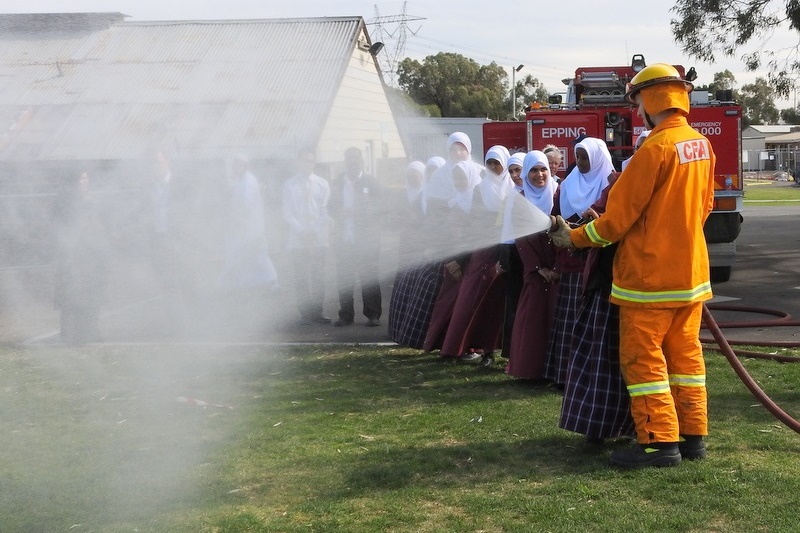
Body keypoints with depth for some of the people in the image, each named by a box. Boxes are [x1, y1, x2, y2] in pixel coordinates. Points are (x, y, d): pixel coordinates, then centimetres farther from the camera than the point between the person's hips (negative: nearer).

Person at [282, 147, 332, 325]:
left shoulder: (322, 184, 9)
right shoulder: (290, 184, 6)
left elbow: (325, 210, 6)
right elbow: (287, 212, 2)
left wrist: (317, 232, -7)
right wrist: (302, 230, -9)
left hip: (319, 237, 1)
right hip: (298, 239, -1)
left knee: (318, 277, -1)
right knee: (301, 278, -3)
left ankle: (317, 312, 4)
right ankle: (305, 313, 1)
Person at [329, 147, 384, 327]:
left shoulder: (370, 182, 2)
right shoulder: (337, 183, 12)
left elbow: (379, 207, -3)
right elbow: (331, 207, 15)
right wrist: (339, 214, -7)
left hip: (366, 240, -3)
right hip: (344, 239, 3)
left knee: (369, 278, -1)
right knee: (343, 279, 2)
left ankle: (373, 314, 7)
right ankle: (346, 315, 10)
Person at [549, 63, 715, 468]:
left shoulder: (656, 148, -18)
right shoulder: (702, 145, 7)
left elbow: (620, 214, -16)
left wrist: (576, 238, -5)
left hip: (650, 273, -8)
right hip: (691, 269, 8)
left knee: (642, 357, -2)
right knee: (685, 353, 13)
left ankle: (659, 442, -2)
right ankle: (693, 435, 17)